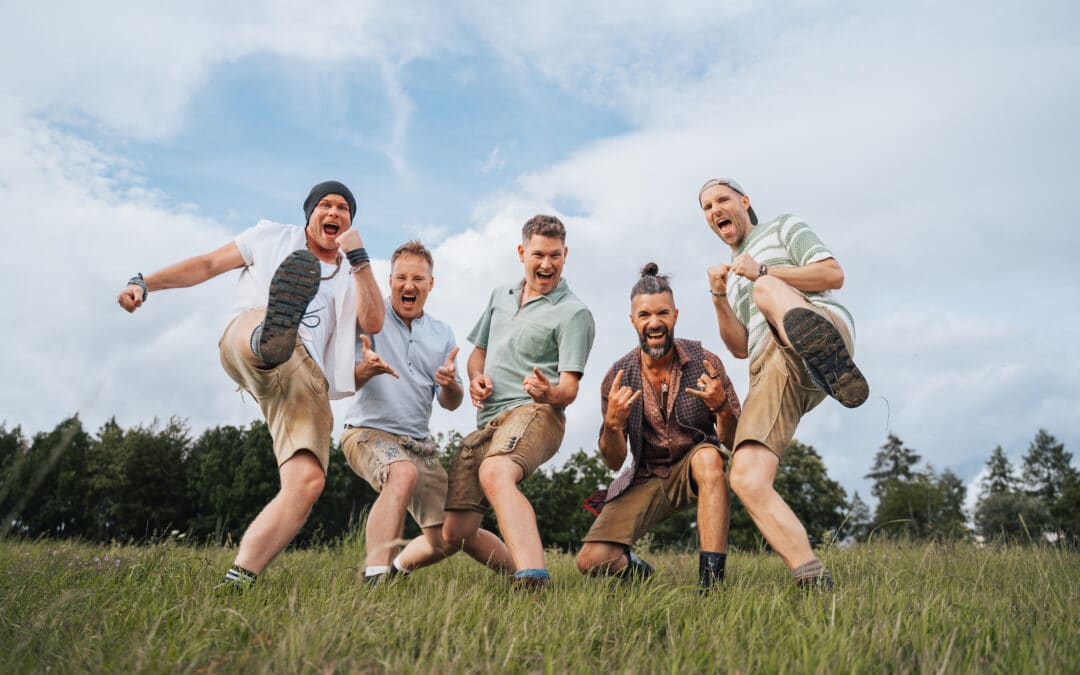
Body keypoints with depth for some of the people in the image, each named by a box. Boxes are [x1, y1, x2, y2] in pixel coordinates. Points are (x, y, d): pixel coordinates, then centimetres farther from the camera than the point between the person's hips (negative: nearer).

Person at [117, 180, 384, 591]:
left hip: (308, 375, 2)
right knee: (262, 319, -41)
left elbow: (373, 322, 9)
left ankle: (237, 581, -18)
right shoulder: (274, 237, 27)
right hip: (245, 343, -1)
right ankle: (273, 333, -77)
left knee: (307, 481, -20)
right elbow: (208, 264, 22)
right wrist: (145, 283, 10)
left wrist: (358, 258, 5)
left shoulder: (350, 276, 29)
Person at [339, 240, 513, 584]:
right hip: (369, 432, -5)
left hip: (420, 444, 5)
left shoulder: (442, 334, 9)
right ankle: (374, 578, -37)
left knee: (447, 537, 4)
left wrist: (450, 383, -16)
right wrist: (364, 371, -30)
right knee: (404, 473, -38)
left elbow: (451, 403, 7)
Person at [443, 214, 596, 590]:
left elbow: (569, 390, -8)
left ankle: (534, 581, -52)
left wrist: (550, 393, -33)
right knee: (454, 532, 4)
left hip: (534, 414, -7)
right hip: (487, 421, 7)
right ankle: (519, 566, 27)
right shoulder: (500, 296, 19)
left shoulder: (574, 313, -2)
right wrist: (475, 378, 5)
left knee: (494, 473, -40)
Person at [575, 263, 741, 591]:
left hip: (695, 471, -1)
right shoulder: (617, 377, -10)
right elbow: (614, 462, -6)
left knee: (708, 456, -37)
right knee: (592, 560, -15)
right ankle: (637, 570, 21)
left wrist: (721, 406, -33)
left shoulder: (705, 361, -13)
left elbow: (733, 442, -11)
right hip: (646, 478, 2)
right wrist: (612, 423, -27)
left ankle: (712, 579, -29)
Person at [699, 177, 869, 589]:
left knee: (766, 291, -38)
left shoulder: (785, 228, 25)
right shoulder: (732, 274, 38)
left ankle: (832, 364, -62)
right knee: (746, 480, -18)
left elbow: (834, 275, 6)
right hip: (770, 370, 5)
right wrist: (719, 299, 9)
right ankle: (811, 578, -18)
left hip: (824, 325, -4)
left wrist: (763, 273, -2)